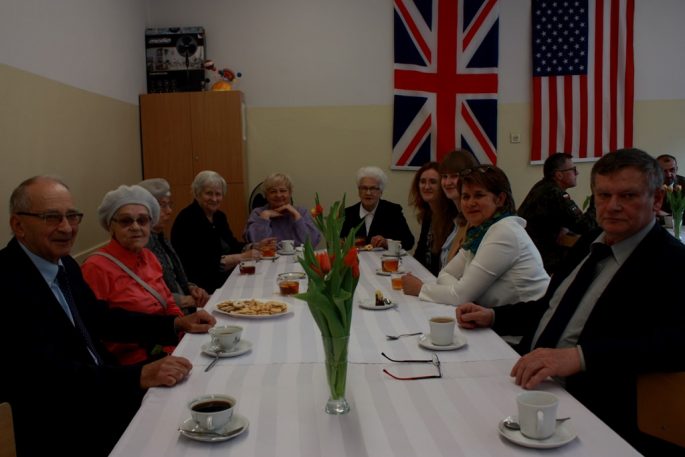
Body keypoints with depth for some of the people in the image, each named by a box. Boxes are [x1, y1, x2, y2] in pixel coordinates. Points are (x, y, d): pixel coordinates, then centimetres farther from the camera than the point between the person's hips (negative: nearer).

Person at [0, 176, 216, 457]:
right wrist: (140, 376, -36)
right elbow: (48, 372, -27)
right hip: (62, 431, -7)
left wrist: (176, 324, 3)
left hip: (105, 395, 7)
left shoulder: (64, 264, 5)